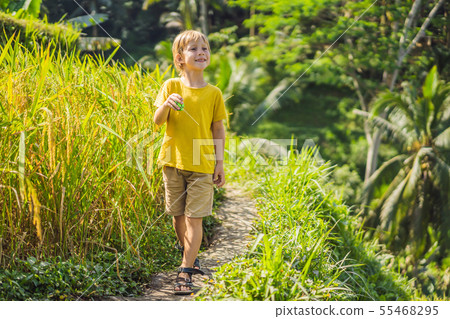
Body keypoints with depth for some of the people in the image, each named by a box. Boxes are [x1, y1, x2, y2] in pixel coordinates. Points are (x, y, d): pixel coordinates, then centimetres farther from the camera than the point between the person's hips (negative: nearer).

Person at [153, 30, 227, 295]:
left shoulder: (213, 93, 1)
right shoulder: (171, 86, 1)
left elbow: (218, 130, 5)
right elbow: (157, 121, -5)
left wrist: (220, 163, 1)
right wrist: (166, 104, -25)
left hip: (202, 165, -1)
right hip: (174, 162, 2)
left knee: (194, 218, -4)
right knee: (178, 216, 12)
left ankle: (186, 273, 1)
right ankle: (191, 257, 34)